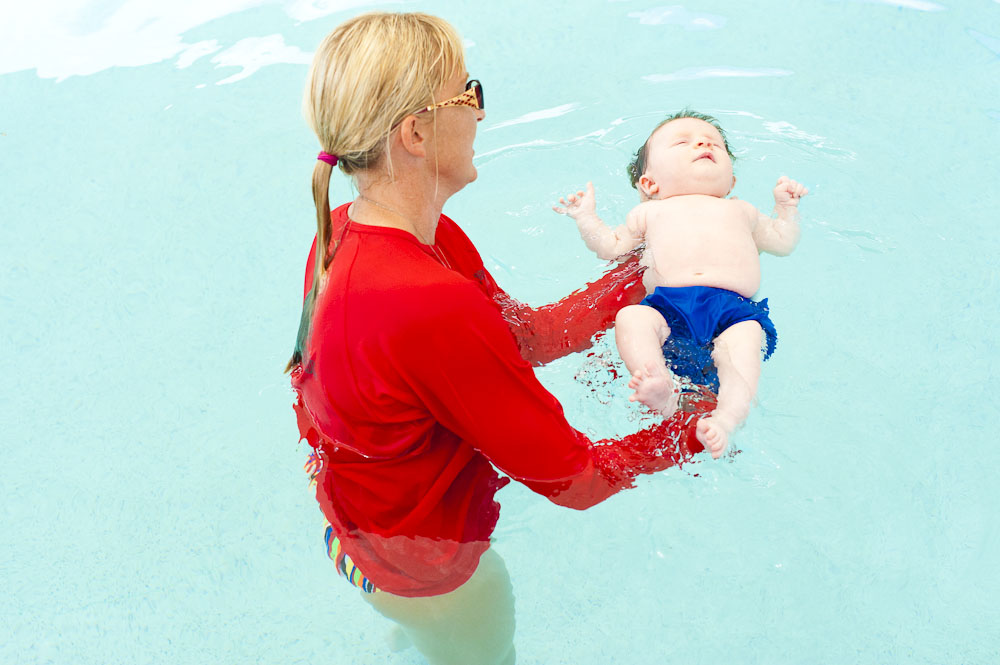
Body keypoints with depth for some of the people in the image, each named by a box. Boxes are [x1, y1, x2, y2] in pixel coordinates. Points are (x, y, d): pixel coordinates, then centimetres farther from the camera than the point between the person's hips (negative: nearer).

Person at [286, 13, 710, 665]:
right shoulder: (435, 309, -42)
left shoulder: (350, 231, -11)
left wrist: (642, 271, -3)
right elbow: (571, 478, -29)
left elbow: (526, 334, -5)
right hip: (424, 569, -7)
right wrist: (698, 426, -14)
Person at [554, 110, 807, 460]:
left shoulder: (740, 210, 36)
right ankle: (661, 388, -51)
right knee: (630, 318, -31)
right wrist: (587, 218, 24)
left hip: (732, 306, 1)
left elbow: (783, 243, 42)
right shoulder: (650, 212, 32)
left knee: (746, 336, -33)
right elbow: (612, 247, 33)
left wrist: (787, 208, 32)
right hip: (667, 303, 0)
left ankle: (727, 417, -50)